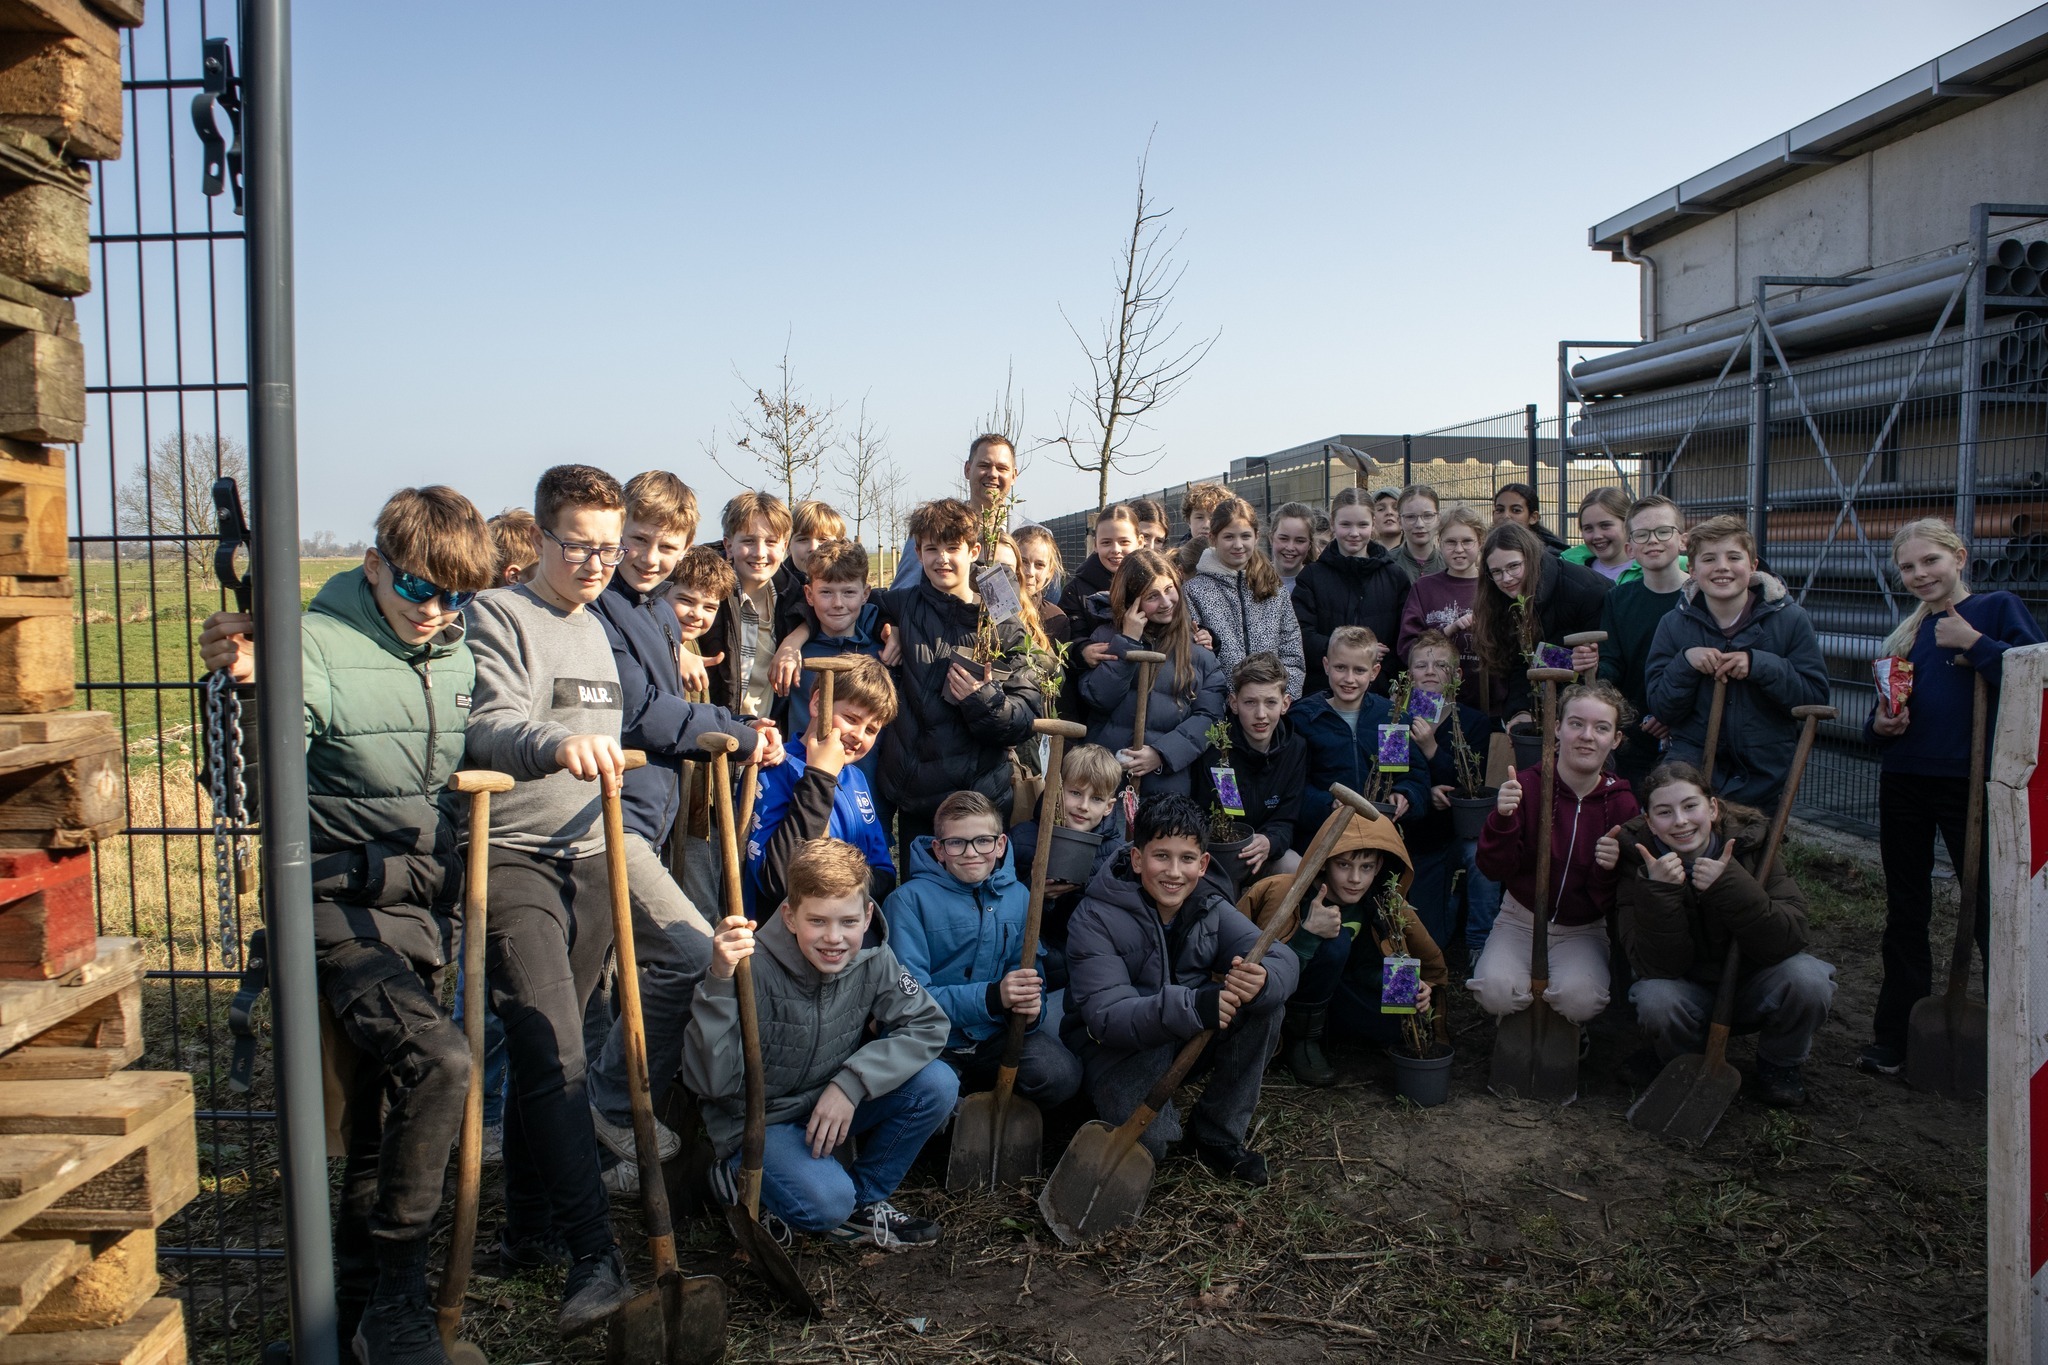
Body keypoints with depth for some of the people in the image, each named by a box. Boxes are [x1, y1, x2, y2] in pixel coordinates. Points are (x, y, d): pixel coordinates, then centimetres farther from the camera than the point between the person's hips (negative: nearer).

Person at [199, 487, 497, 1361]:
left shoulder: (460, 658, 7)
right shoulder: (316, 647, -12)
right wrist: (250, 690, -31)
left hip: (428, 911, 6)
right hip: (344, 909, -6)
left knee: (387, 1105, 14)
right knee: (439, 1060, -25)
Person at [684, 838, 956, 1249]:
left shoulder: (872, 960, -12)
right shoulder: (755, 969, -27)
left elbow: (927, 1024, -13)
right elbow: (711, 1083, -32)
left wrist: (851, 1084, -26)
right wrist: (720, 983, -46)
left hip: (834, 1107, 5)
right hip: (757, 1121, -5)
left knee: (937, 1084, -16)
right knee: (826, 1203, -31)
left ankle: (863, 1201, 5)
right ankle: (739, 1177, 3)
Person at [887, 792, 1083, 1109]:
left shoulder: (1018, 896, 5)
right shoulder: (908, 900, -9)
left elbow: (1031, 975, 7)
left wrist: (1030, 1009, -18)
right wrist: (992, 997, -27)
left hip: (995, 1035, 3)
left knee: (1062, 1075, -22)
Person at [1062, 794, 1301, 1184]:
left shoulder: (1209, 906, -4)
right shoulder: (1095, 920, -19)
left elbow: (1283, 958, -14)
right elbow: (1106, 1016, -29)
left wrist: (1262, 980, -41)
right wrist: (1192, 1006, -45)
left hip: (1190, 1042, 5)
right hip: (1116, 1046, -4)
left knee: (1267, 1004, -20)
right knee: (1148, 1139, -31)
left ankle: (1218, 1132, -5)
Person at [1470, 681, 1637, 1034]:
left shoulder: (1621, 803, -7)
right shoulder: (1527, 784, -11)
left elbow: (1609, 904, -4)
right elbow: (1493, 869, -13)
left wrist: (1609, 869, -26)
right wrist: (1502, 818, -30)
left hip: (1582, 931, 1)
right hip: (1520, 921, -1)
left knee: (1580, 998, -31)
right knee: (1497, 991, -30)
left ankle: (1569, 1029, 8)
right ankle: (1517, 1020, 9)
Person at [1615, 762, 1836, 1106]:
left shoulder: (1750, 843, -16)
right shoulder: (1638, 861, -18)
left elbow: (1790, 939, -25)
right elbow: (1659, 967, -24)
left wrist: (1729, 885, -38)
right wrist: (1659, 891, -37)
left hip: (1751, 985, 1)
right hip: (1689, 991, -1)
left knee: (1808, 979, -29)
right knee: (1656, 1000, -33)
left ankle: (1779, 1065, 2)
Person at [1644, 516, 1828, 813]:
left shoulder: (1790, 619, -4)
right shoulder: (1673, 624, -1)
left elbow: (1816, 697, -8)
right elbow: (1662, 710, -3)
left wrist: (1760, 665, -21)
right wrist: (1685, 663, -19)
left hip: (1766, 779, 0)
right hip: (1691, 775, 0)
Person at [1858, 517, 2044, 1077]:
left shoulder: (1998, 608, -2)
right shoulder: (1907, 632, 14)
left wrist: (1976, 644, -18)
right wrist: (1880, 725, -2)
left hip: (1973, 783, -5)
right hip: (1905, 783, 6)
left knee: (1992, 915, -2)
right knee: (1905, 914, 12)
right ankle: (1894, 1039, 21)